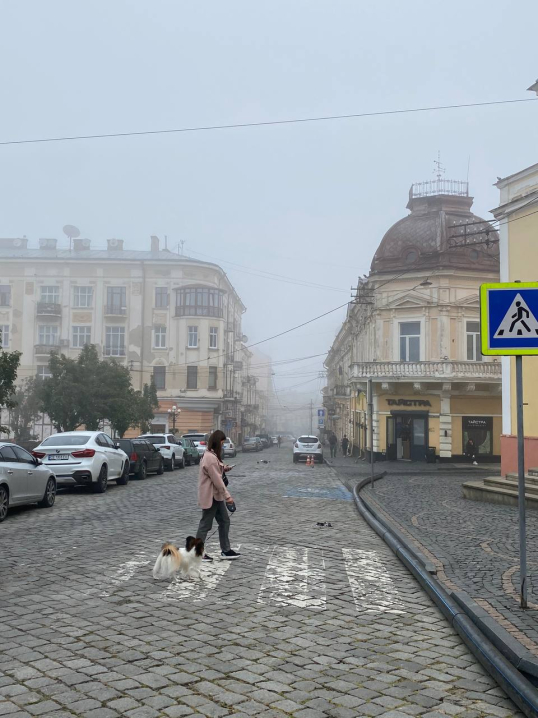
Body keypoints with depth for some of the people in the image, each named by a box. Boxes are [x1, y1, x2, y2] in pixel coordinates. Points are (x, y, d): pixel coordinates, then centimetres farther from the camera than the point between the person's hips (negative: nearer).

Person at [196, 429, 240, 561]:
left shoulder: (212, 455, 10)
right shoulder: (210, 458, -23)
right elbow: (217, 480, -22)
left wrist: (223, 468, 7)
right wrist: (227, 496, -18)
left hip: (216, 496, 10)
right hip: (210, 497, -10)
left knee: (224, 521, 13)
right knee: (205, 524, 0)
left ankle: (225, 550, 20)